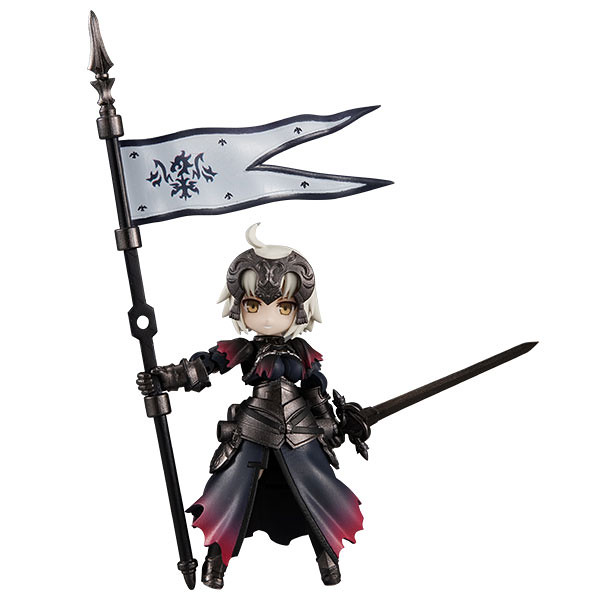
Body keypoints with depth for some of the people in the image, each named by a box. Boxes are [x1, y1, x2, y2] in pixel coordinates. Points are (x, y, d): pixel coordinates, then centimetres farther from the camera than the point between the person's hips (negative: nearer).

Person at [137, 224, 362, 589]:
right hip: (251, 432, -1)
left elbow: (318, 388, 7)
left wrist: (330, 424, 10)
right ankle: (217, 555, 20)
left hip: (299, 434, 1)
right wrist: (164, 378, -19)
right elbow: (202, 366, -11)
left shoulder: (302, 353, -2)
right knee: (231, 492, 2)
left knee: (316, 490, 5)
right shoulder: (244, 351, -7)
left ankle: (327, 551, 26)